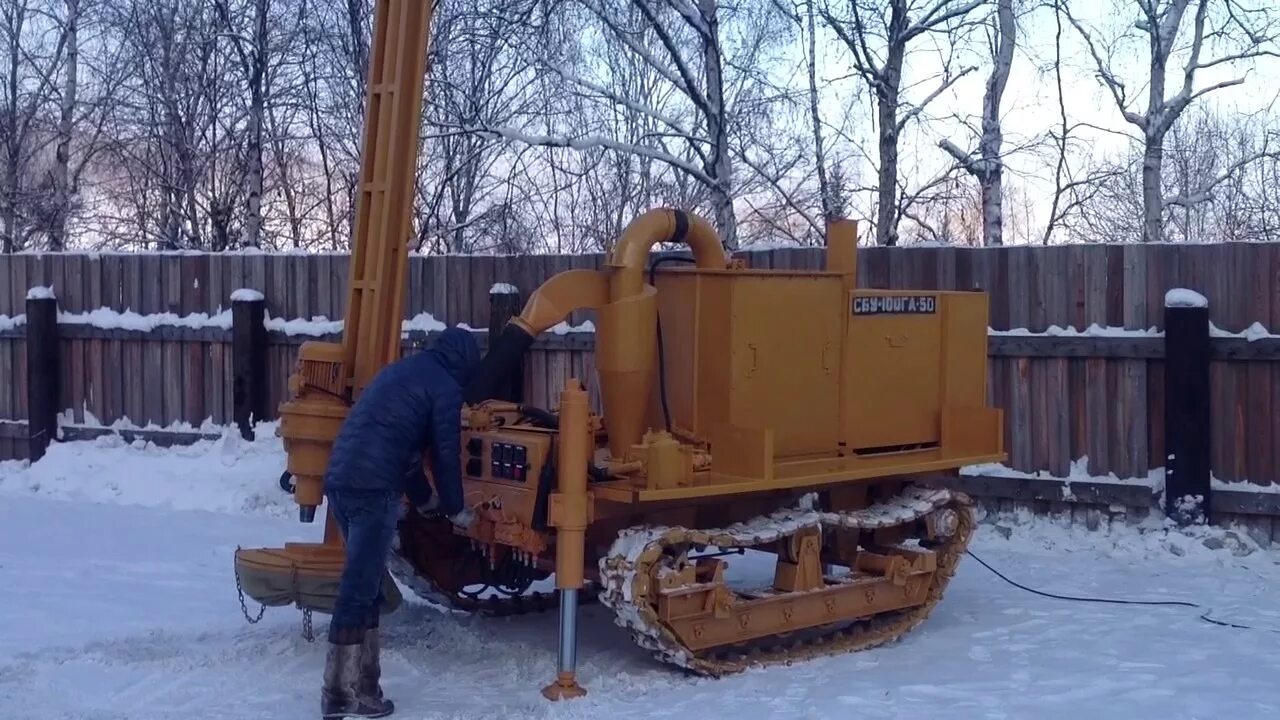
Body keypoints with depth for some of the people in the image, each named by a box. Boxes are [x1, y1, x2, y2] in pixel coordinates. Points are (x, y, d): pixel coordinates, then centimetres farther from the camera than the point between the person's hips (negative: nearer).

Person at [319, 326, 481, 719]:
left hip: (340, 479, 9)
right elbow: (446, 453, 2)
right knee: (359, 588, -7)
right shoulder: (445, 388, 1)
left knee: (364, 583, 16)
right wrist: (456, 509, 18)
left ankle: (360, 682, 22)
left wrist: (423, 497, 44)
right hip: (373, 488, -9)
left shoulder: (402, 370, 27)